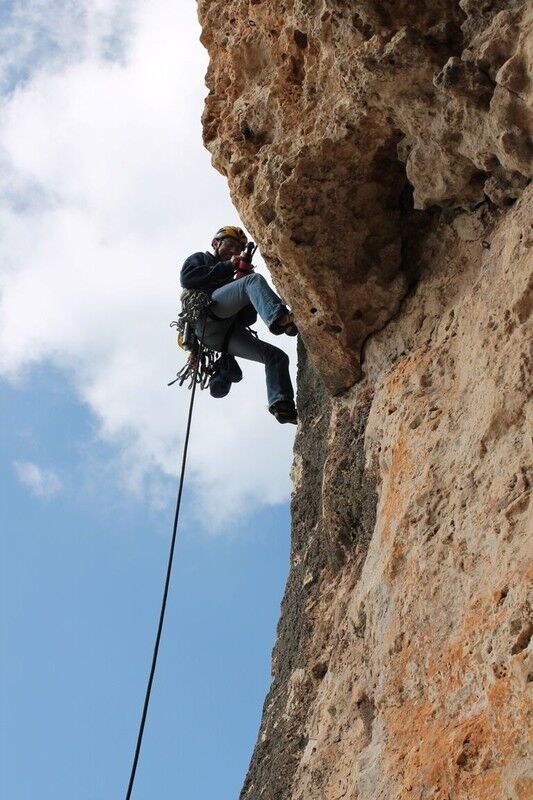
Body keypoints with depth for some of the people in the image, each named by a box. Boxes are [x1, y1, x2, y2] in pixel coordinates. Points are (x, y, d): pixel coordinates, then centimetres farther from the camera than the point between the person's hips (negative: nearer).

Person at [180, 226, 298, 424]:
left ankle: (281, 404, -23)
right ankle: (278, 318, -54)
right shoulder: (200, 258, 29)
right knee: (254, 280, -26)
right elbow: (187, 278, 1)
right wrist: (227, 266, 4)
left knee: (277, 355, -6)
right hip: (207, 313, -7)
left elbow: (248, 319, 26)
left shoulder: (231, 280, 42)